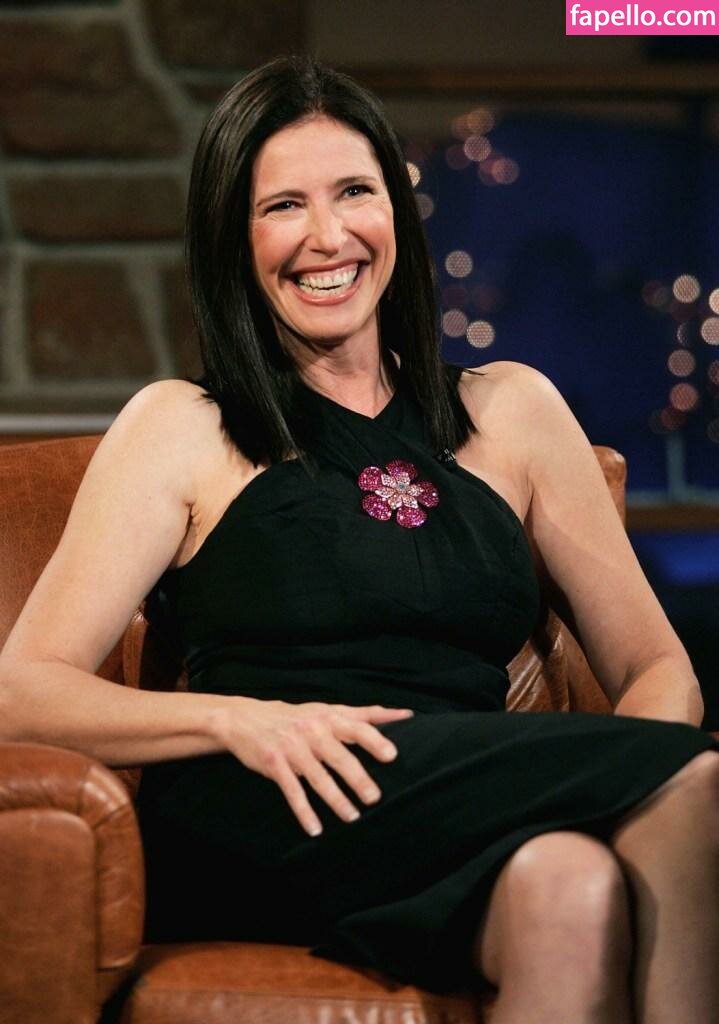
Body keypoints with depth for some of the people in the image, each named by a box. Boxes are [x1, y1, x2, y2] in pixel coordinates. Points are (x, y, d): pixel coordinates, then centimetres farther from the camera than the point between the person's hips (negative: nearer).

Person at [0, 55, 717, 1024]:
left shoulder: (512, 410, 19)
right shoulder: (182, 428, 11)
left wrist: (639, 780, -7)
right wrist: (238, 719, -17)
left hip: (477, 827, 4)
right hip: (270, 826, -4)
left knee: (574, 885, -35)